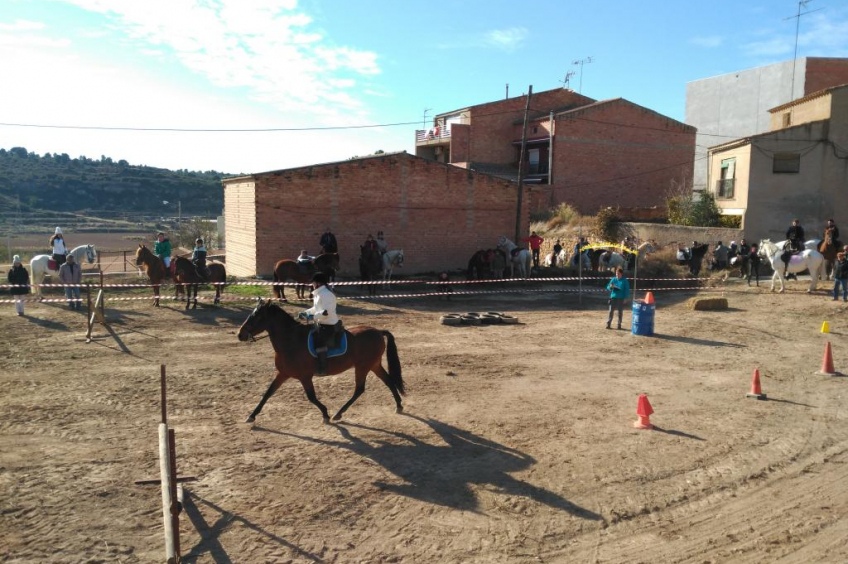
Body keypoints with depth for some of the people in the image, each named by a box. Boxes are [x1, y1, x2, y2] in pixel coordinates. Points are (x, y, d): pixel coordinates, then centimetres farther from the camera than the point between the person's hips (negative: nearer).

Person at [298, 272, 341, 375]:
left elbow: (326, 312, -29)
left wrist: (312, 316, -26)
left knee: (320, 343, -18)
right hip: (323, 324, 12)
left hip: (329, 326, -12)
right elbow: (316, 308, 21)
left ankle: (322, 369, -15)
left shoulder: (325, 294, -22)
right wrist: (305, 312, 10)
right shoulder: (320, 293, 11)